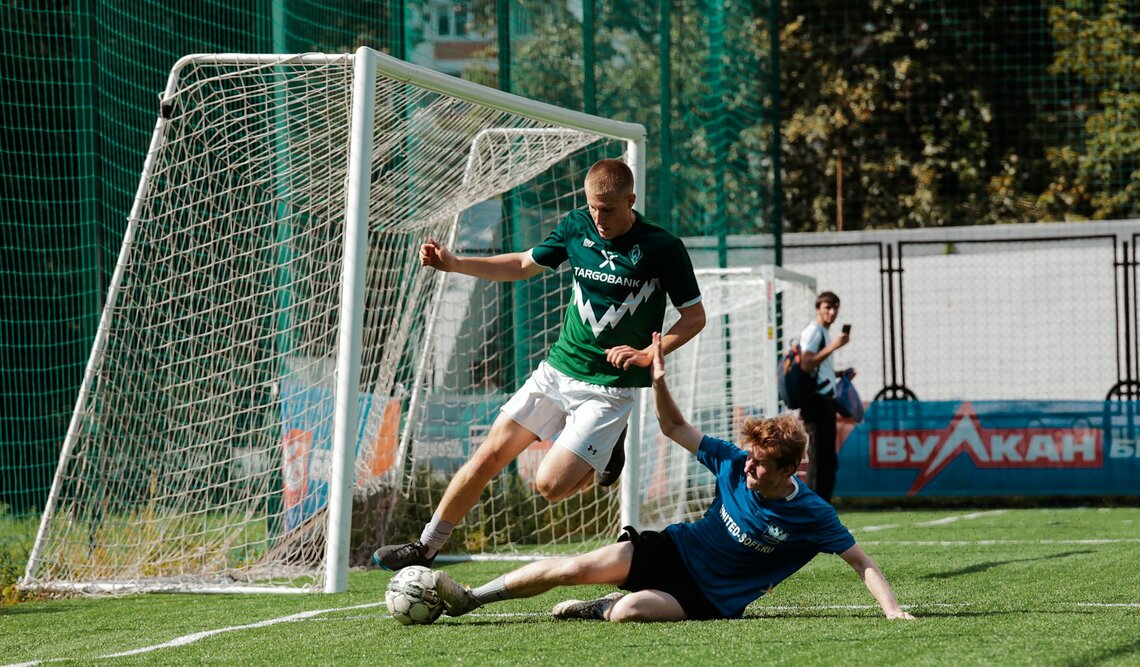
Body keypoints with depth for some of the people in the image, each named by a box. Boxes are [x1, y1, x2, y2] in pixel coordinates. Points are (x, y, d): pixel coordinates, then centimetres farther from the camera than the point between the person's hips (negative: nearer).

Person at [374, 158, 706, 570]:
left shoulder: (663, 249, -13)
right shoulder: (577, 226, 0)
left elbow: (694, 316, -4)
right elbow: (524, 264, 15)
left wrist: (648, 354, -19)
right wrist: (453, 264, 5)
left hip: (610, 387, -5)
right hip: (557, 368, 5)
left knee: (550, 484, -15)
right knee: (491, 455, -1)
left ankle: (607, 456, 16)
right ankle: (426, 548, 11)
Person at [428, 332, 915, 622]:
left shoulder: (812, 517, -18)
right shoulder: (733, 463, -6)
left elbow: (861, 562, -14)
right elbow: (674, 429, 4)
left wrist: (893, 610, -27)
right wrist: (659, 381, -12)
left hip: (710, 600, -4)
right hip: (672, 549, 4)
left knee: (631, 611, -33)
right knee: (575, 568, -14)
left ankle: (607, 608, 4)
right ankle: (469, 599, 0)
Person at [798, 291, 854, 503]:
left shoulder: (825, 334, 22)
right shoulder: (813, 332, -8)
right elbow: (806, 365, -23)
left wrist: (841, 374, 17)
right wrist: (833, 346, -28)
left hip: (826, 402, 10)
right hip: (817, 402, -10)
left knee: (829, 462, 11)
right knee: (818, 459, -12)